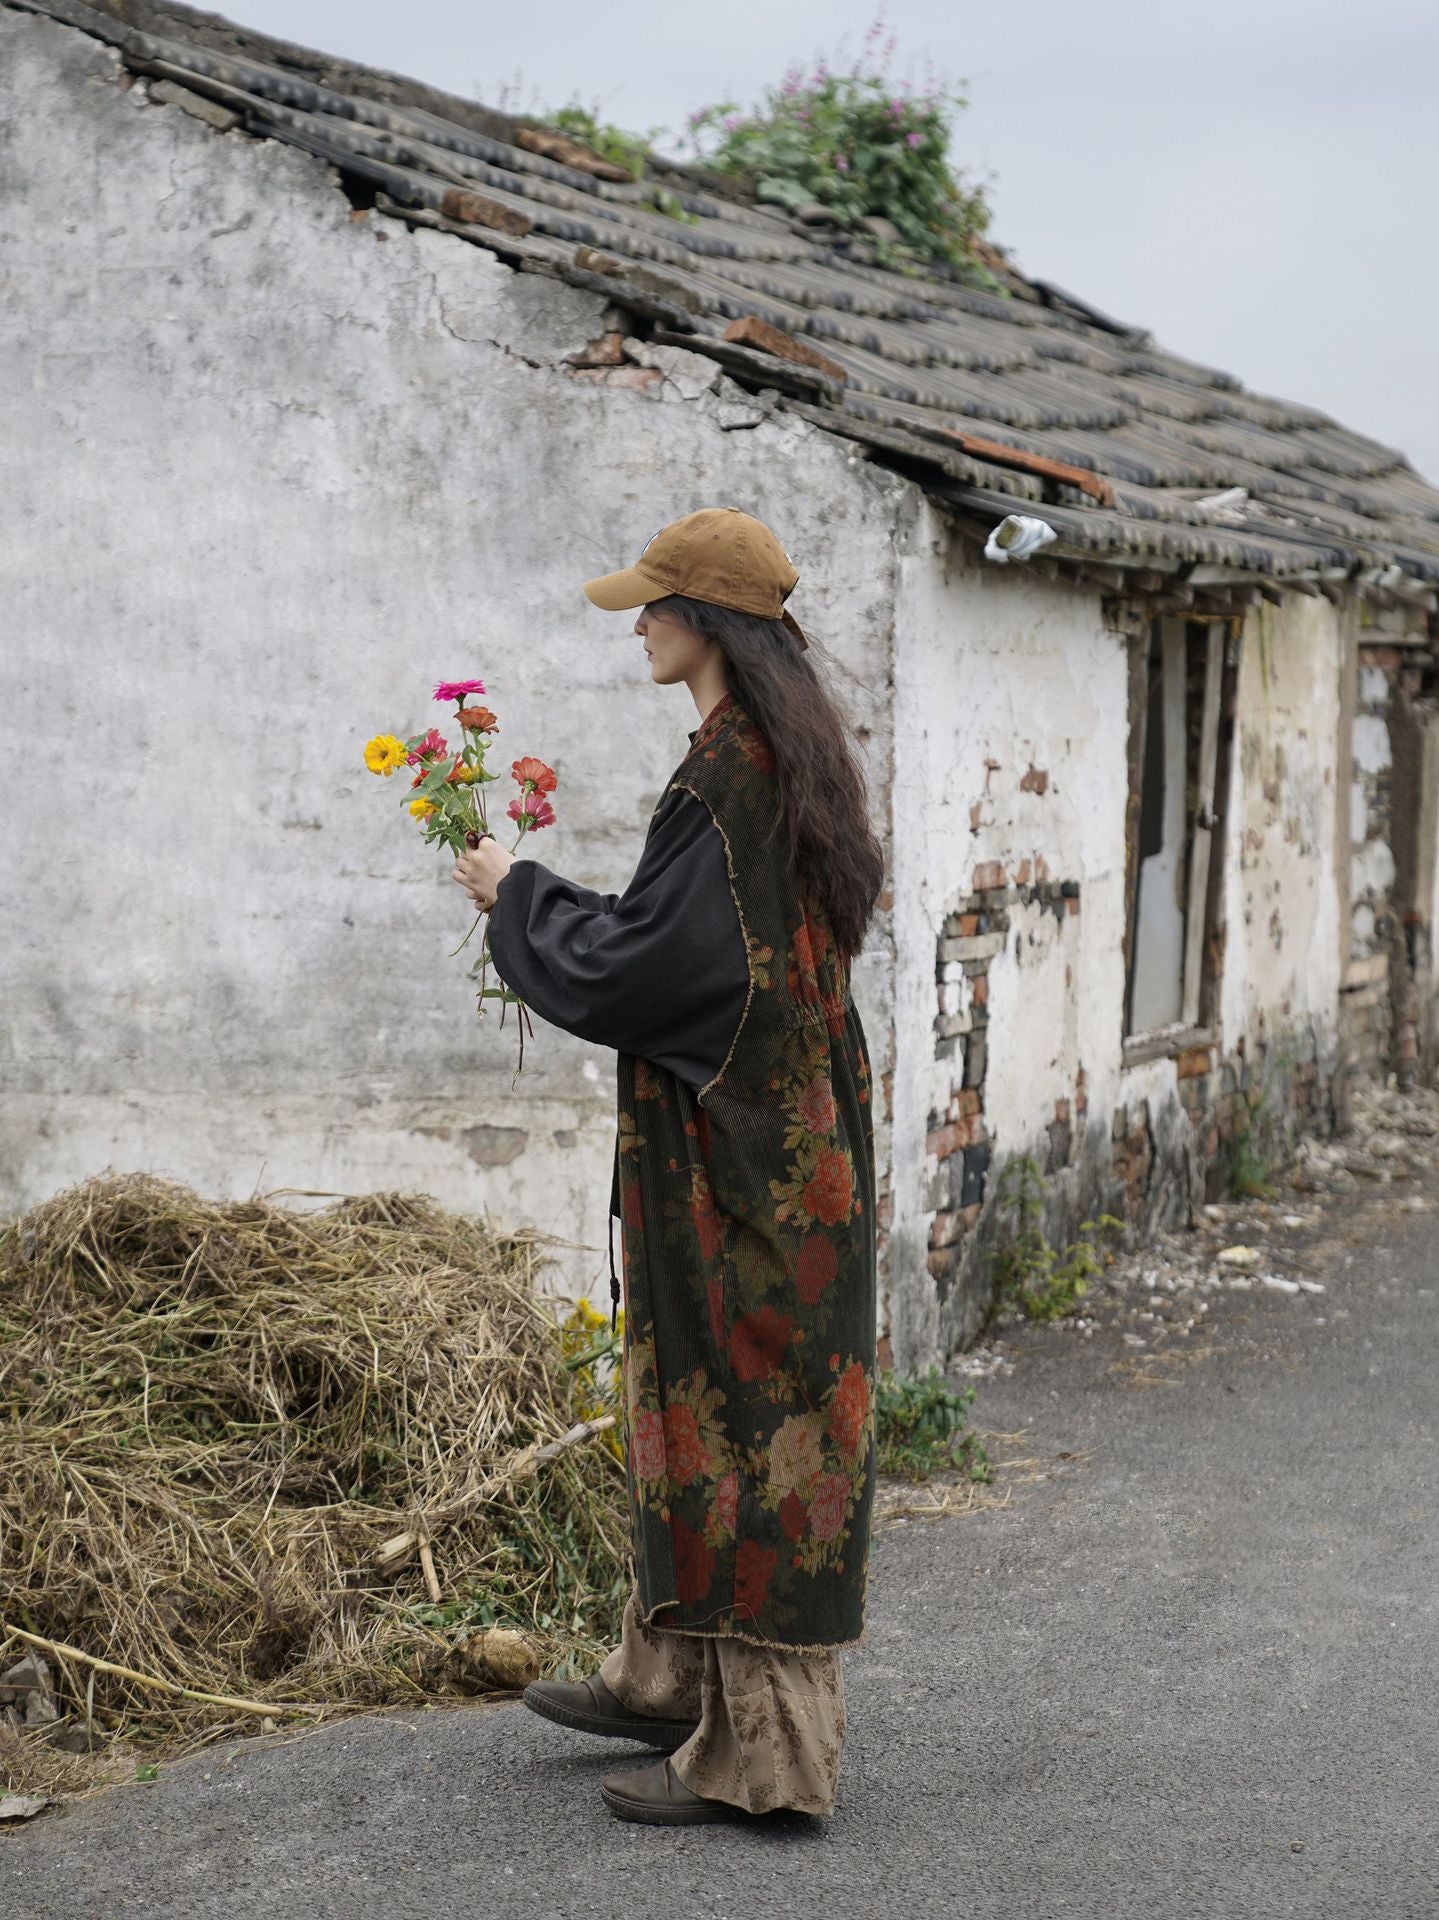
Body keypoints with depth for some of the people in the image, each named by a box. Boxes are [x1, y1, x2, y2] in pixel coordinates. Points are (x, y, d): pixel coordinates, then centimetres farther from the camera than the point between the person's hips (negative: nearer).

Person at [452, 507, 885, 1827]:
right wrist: (541, 905, 19)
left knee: (734, 1415, -3)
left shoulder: (725, 777, -20)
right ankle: (675, 1680, 31)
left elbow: (630, 966, -20)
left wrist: (517, 890, -4)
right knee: (700, 1403, 18)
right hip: (789, 1136, 10)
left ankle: (759, 1751, 4)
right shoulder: (798, 753, 11)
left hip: (733, 1158, -10)